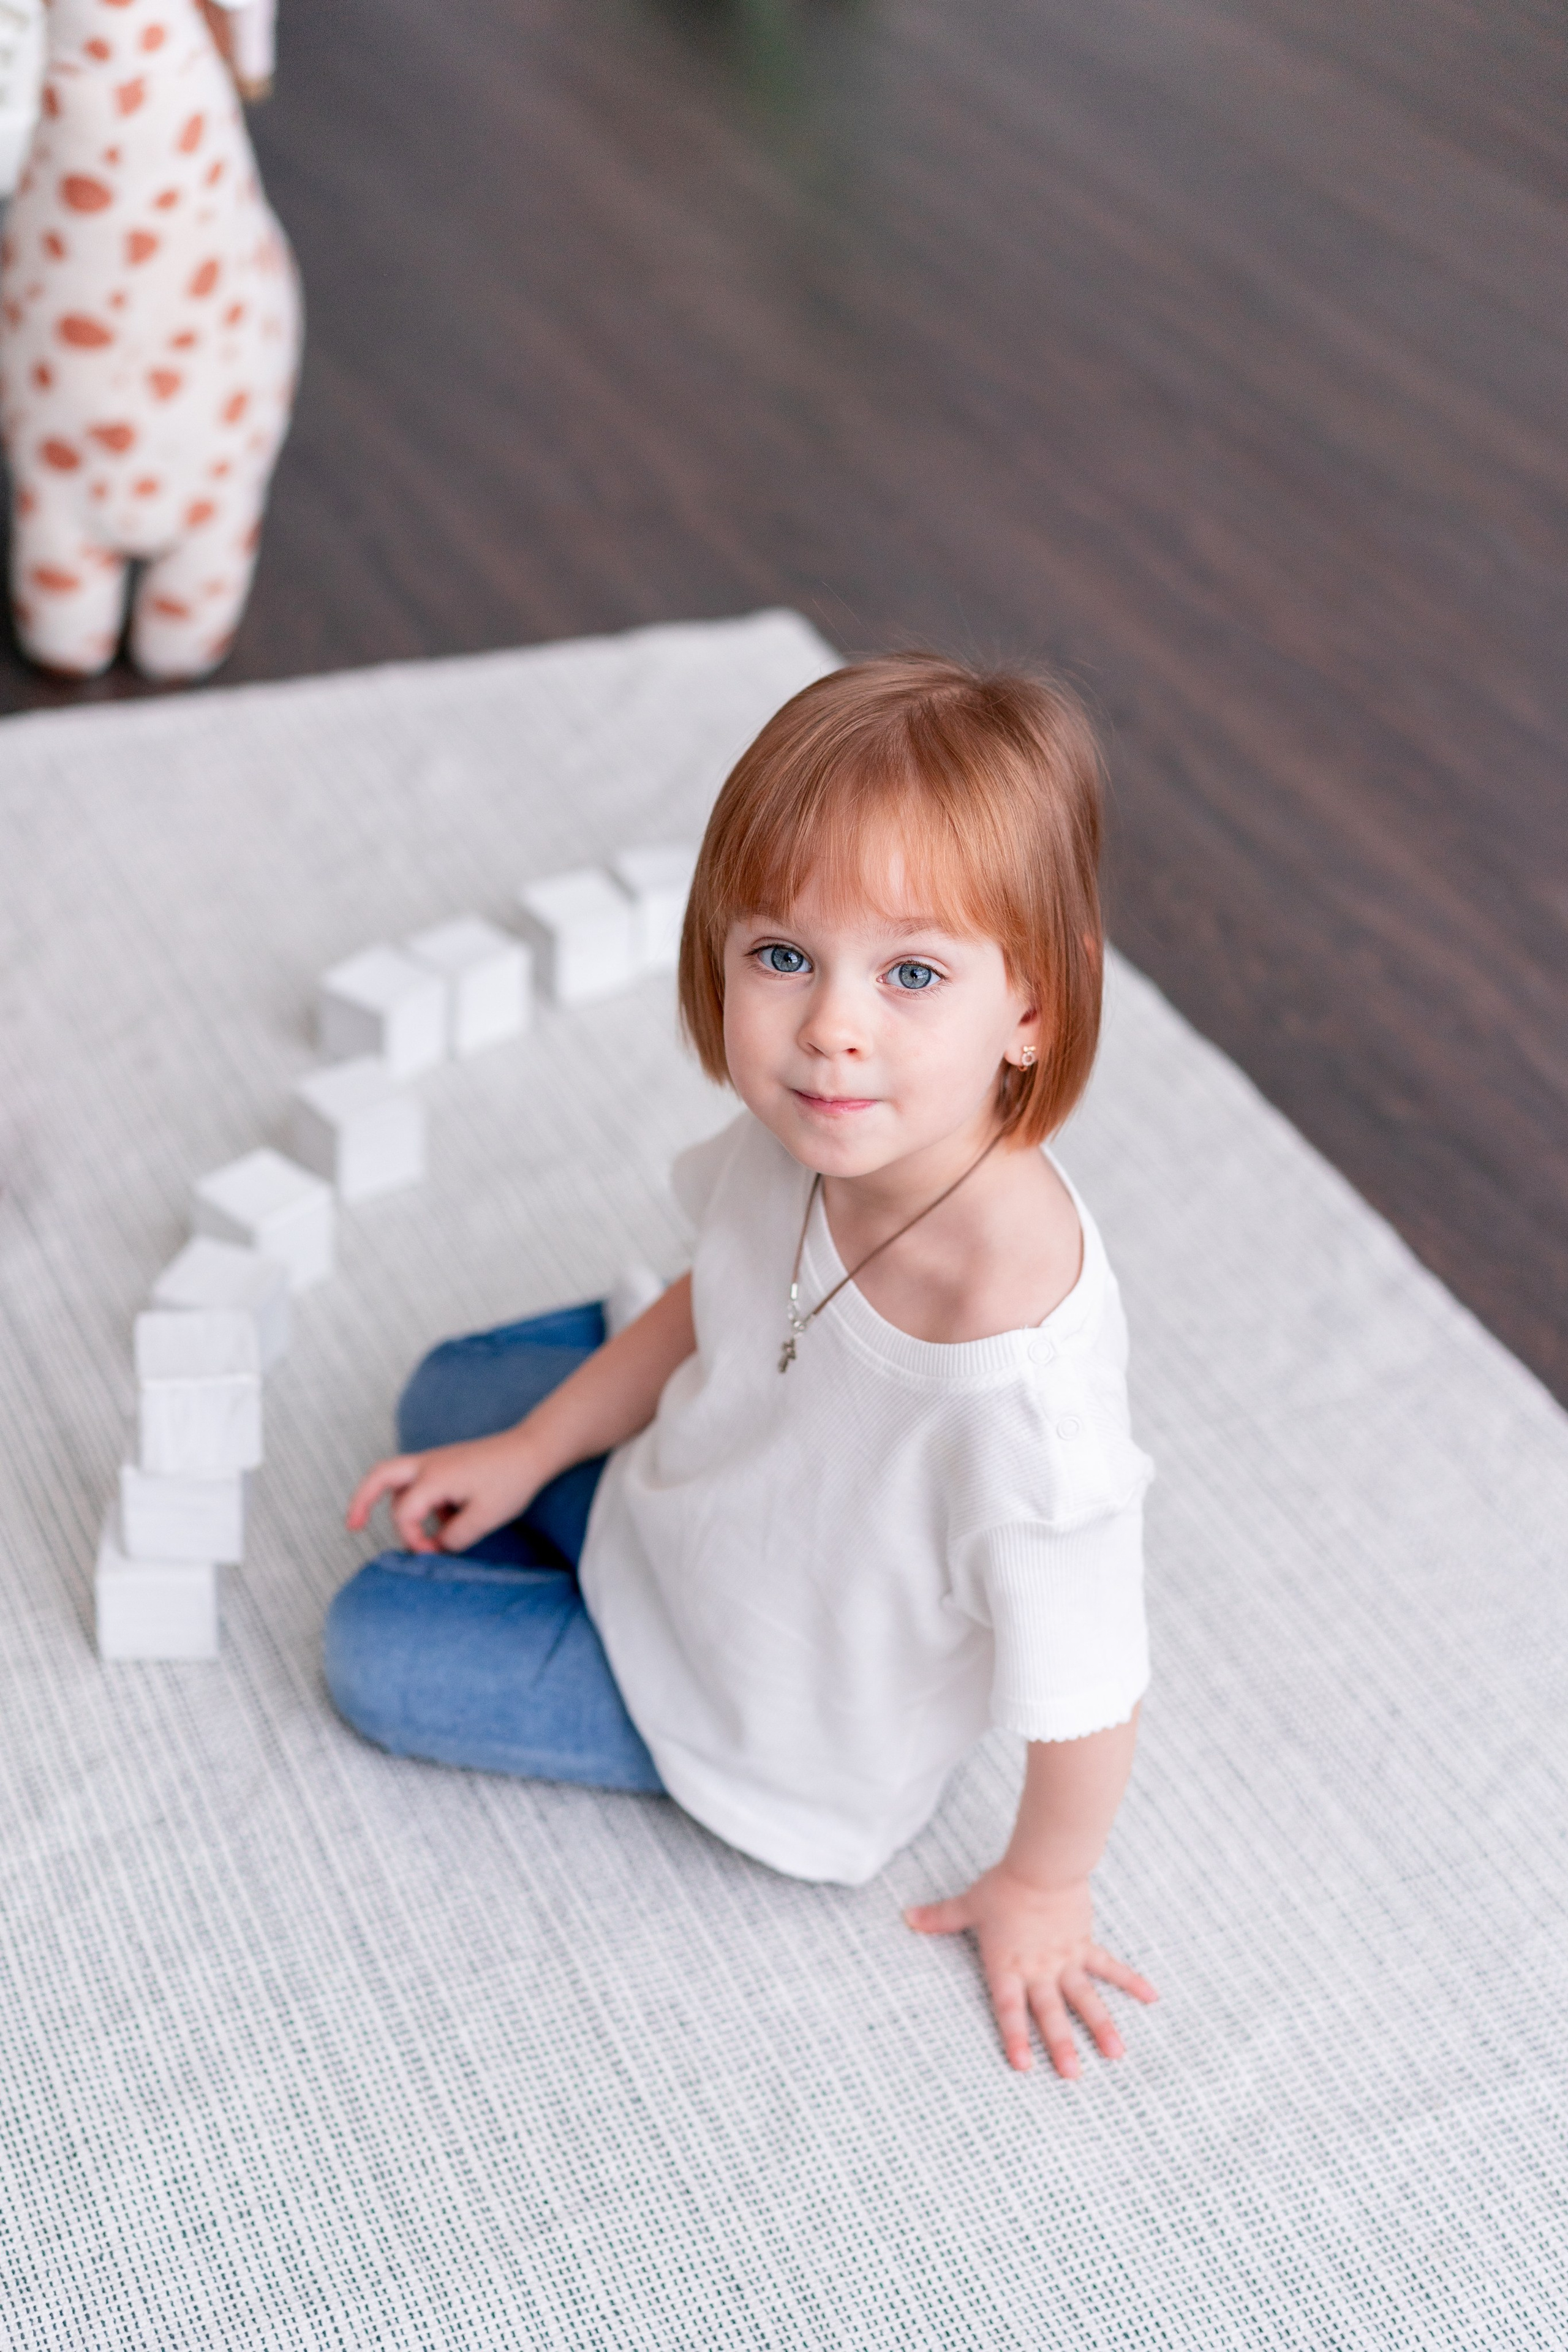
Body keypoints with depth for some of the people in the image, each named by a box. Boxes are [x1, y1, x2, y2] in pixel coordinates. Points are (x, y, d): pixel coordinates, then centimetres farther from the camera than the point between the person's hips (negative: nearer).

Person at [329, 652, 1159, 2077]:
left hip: (783, 1714, -6)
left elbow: (1087, 1689, -30)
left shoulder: (1019, 1384, -46)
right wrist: (529, 1451, 5)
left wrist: (1040, 1890, -11)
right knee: (448, 1398, 20)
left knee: (375, 1647, 2)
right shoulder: (810, 1141, -25)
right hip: (680, 1495, 7)